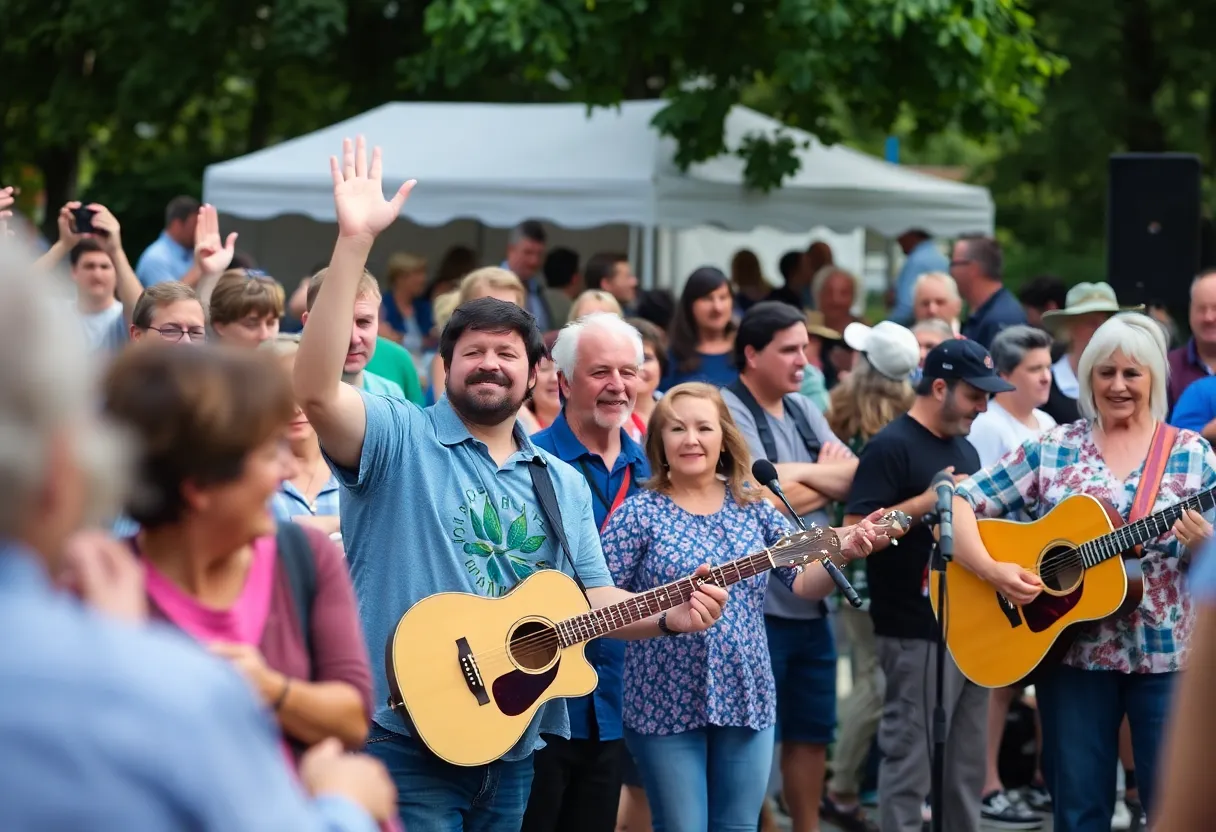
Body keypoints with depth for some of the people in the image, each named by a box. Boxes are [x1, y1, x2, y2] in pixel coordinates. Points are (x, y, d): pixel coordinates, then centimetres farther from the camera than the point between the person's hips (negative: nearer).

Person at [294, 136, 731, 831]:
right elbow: (317, 389, -22)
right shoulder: (398, 439, -3)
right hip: (408, 740, -6)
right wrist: (355, 241, -28)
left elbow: (593, 598, 15)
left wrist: (671, 614, -7)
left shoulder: (564, 484, 16)